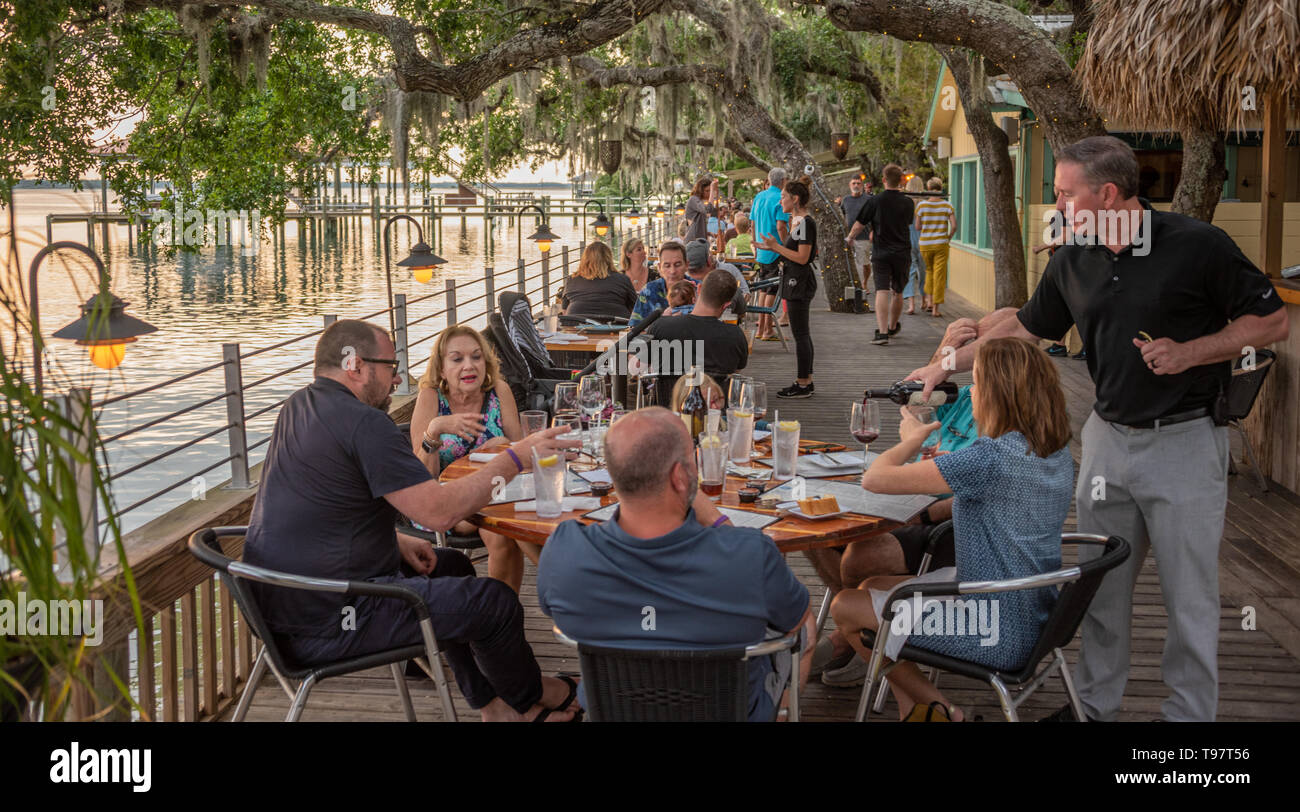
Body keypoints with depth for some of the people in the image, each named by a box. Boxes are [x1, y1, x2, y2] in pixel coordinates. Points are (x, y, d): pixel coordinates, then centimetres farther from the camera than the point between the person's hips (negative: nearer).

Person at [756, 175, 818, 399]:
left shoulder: (804, 222, -17)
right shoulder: (797, 221, 14)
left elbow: (802, 257, -21)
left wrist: (775, 247, -20)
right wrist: (776, 248, 17)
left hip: (800, 280, -11)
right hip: (795, 280, 11)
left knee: (800, 333, -6)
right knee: (802, 333, 14)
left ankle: (802, 385, -2)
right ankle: (806, 381, 20)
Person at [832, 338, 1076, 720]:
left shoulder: (988, 459, -27)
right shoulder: (1058, 454, 1)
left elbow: (874, 478, -24)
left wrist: (910, 440, -3)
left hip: (996, 636, -9)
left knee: (846, 608, 6)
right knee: (872, 587, 20)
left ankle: (939, 708, 16)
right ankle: (912, 708, 21)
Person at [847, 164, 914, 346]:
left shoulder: (874, 201, -7)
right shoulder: (907, 203, 2)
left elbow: (859, 225, -3)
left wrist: (850, 238, 17)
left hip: (881, 252, -2)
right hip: (902, 252, 3)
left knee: (882, 291, -9)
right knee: (897, 292, 17)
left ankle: (882, 332, -22)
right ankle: (892, 327, 36)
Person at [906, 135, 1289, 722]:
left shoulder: (1197, 245, -13)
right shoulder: (1073, 262, 4)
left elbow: (1272, 322, -8)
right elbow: (1026, 327, 17)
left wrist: (1189, 352, -19)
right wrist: (949, 364, 15)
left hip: (1184, 442, -5)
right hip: (1107, 439, 6)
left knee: (1190, 596, 3)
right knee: (1100, 585, 13)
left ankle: (1189, 713, 18)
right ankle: (1094, 704, 28)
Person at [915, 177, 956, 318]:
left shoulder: (921, 205, -4)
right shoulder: (947, 205, -5)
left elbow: (917, 227, -2)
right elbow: (954, 226, -9)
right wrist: (948, 238, 8)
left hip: (925, 244, 1)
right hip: (941, 244, -1)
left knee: (929, 270, 24)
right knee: (939, 275, 3)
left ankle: (929, 300, 18)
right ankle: (935, 308, 1)